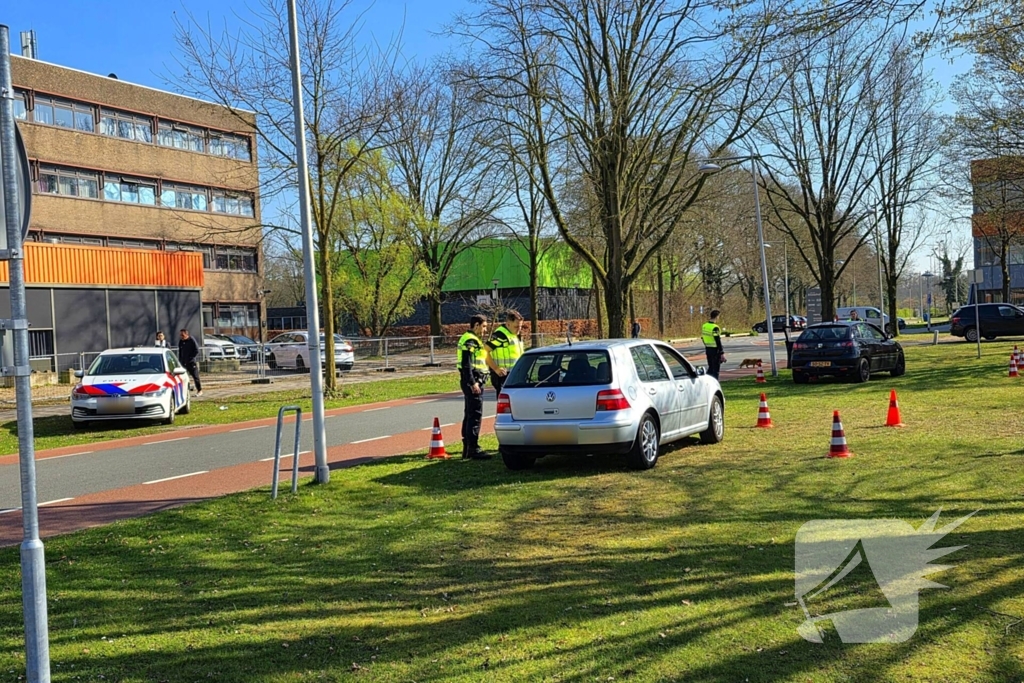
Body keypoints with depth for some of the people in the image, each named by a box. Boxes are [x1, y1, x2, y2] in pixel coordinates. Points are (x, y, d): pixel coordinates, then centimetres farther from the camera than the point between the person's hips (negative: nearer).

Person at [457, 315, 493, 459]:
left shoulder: (471, 339, 20)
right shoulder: (470, 341, -14)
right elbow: (467, 364, -21)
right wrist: (473, 383, -24)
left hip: (473, 382, 11)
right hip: (473, 382, -11)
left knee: (469, 415, 14)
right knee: (475, 415, -10)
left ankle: (467, 447, 20)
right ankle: (473, 448, -9)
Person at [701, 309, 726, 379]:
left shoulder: (704, 326, 6)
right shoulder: (715, 328, -19)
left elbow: (702, 337, 15)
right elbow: (718, 341, -20)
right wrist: (722, 353, -17)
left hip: (707, 349, 8)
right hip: (715, 350, -8)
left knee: (710, 368, 18)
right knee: (716, 369, 0)